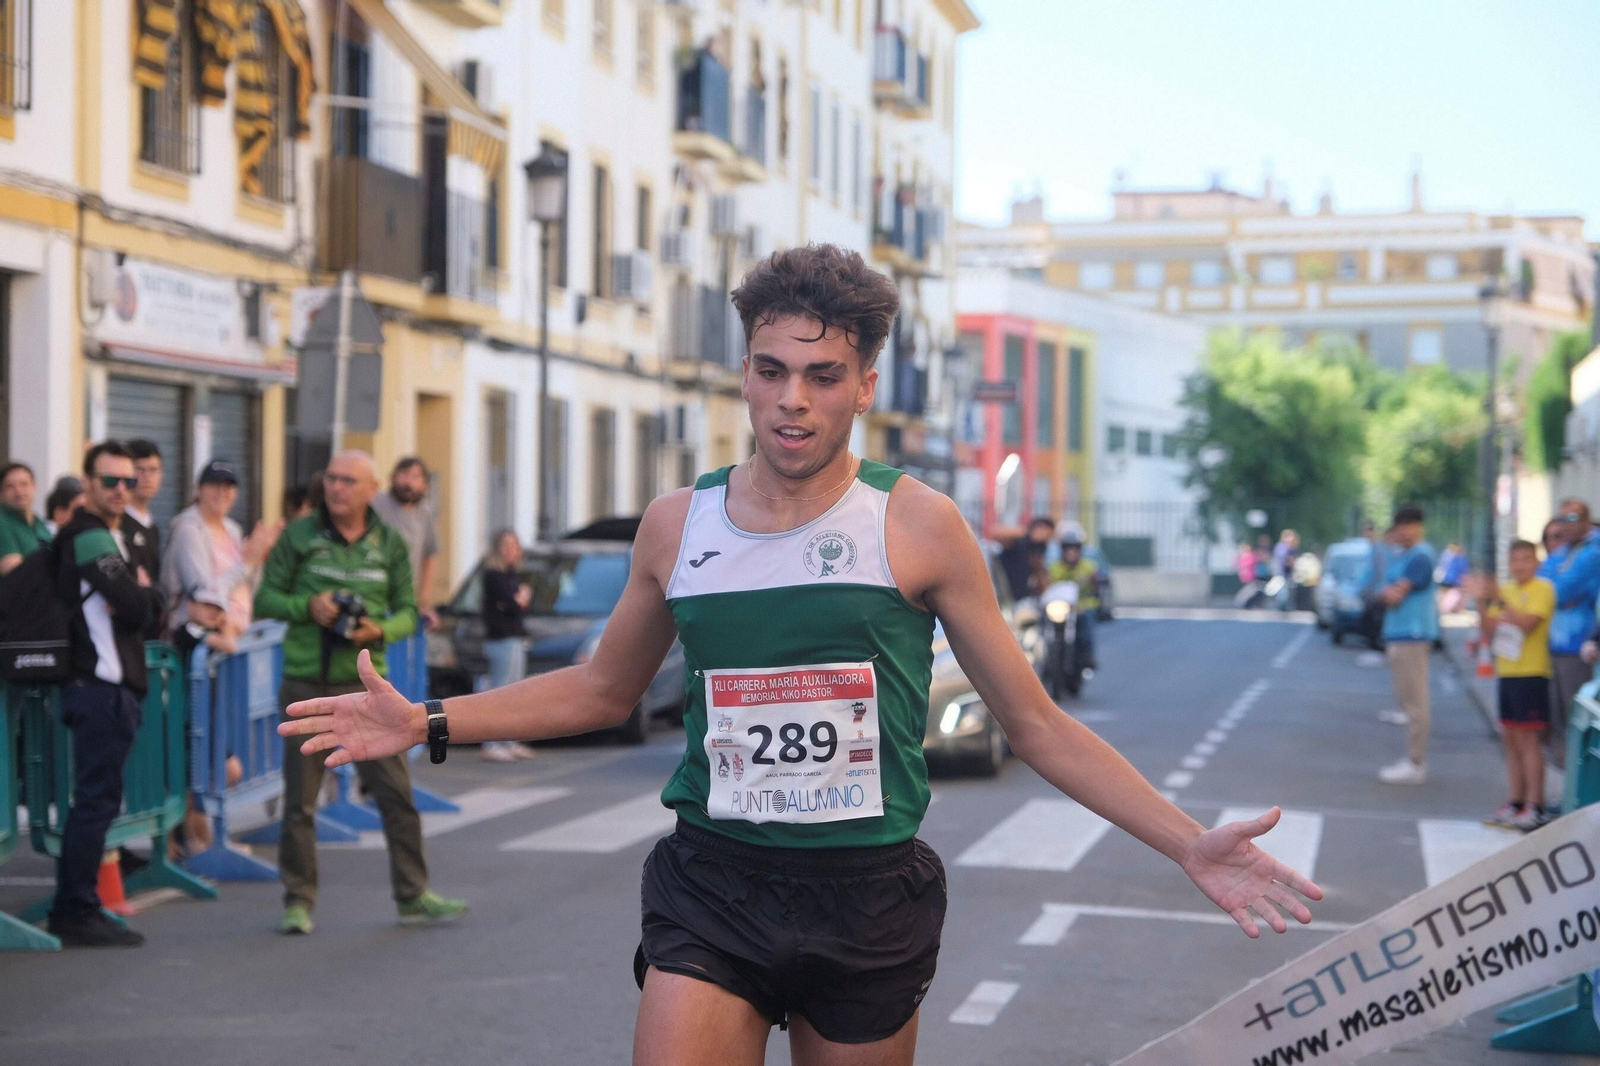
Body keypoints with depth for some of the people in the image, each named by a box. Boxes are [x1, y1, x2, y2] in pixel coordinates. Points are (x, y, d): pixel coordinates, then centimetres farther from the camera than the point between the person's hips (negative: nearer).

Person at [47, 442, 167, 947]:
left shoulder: (110, 536, 20)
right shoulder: (91, 538, -11)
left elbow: (149, 606, 15)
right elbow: (138, 607, -20)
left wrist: (140, 597, -5)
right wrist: (143, 592, 0)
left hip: (108, 684, 10)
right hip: (103, 686, -10)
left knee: (94, 799, 13)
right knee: (97, 800, -7)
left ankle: (70, 910, 19)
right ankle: (79, 912, -3)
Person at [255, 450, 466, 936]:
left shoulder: (389, 543, 6)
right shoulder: (299, 536, 1)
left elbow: (407, 612, 9)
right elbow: (265, 599, 4)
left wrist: (381, 630, -13)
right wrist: (307, 607, -15)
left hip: (366, 682, 1)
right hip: (307, 682, -1)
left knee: (395, 791, -1)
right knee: (300, 799, 3)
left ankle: (412, 895, 10)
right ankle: (298, 901, 14)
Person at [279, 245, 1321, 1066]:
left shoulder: (918, 525, -4)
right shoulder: (678, 523, 4)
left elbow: (1036, 722, 1)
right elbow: (605, 688, 20)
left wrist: (1190, 843, -6)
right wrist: (427, 724, 13)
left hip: (868, 897, -1)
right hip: (714, 888, 2)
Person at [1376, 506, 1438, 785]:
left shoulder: (1420, 557, -13)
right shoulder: (1397, 554, 16)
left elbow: (1395, 595, -17)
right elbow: (1386, 596, 16)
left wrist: (1389, 593, 3)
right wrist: (1390, 593, -6)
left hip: (1412, 636, -10)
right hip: (1397, 635, 10)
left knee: (1414, 702, -7)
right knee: (1407, 700, 14)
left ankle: (1415, 764, -5)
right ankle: (1413, 758, 22)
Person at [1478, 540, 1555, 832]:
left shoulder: (1542, 589, -8)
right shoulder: (1505, 591, 13)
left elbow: (1527, 622, -23)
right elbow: (1489, 634, 9)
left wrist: (1499, 600, -26)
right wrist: (1484, 605, -4)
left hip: (1531, 674, -7)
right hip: (1506, 673, 7)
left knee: (1528, 739, -8)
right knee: (1511, 739, 10)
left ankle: (1535, 807, -6)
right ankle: (1516, 802, 17)